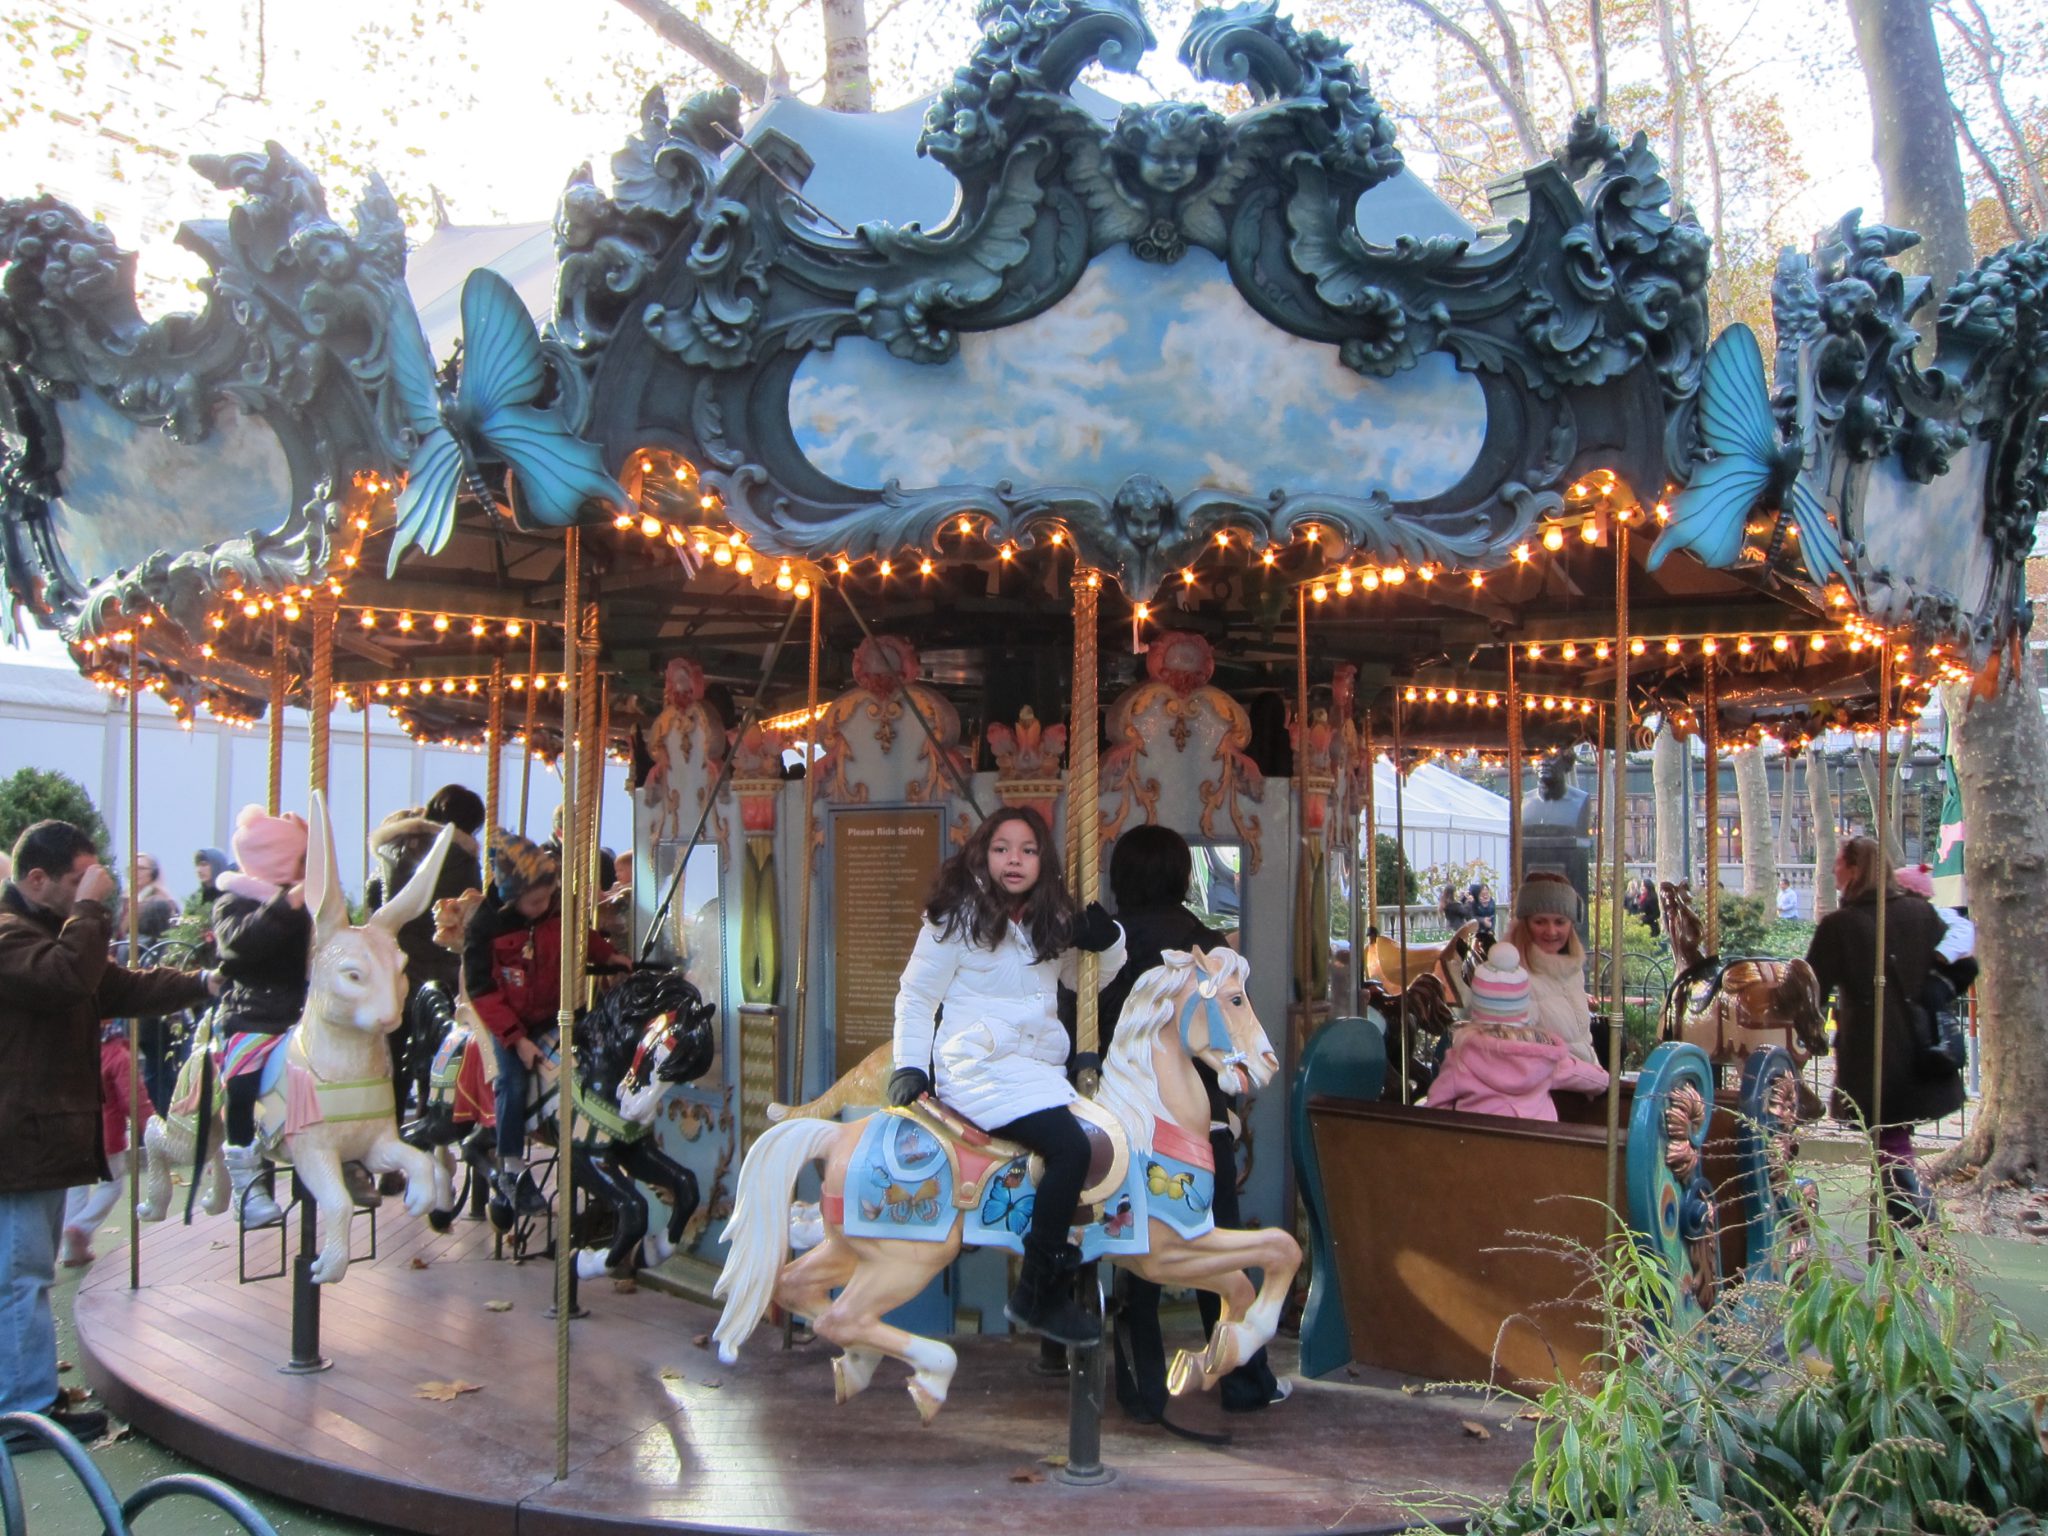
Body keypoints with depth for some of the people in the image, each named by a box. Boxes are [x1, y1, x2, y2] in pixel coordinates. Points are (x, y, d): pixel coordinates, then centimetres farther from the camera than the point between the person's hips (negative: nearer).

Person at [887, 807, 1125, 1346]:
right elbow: (916, 997, 1)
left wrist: (1107, 942, 2)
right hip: (981, 1070, -7)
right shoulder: (956, 917, -2)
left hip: (1042, 1068, 7)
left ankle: (1065, 1287, 4)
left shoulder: (1054, 921, 13)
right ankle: (1035, 1296, -18)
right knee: (1070, 1147, -26)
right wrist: (909, 1068, -5)